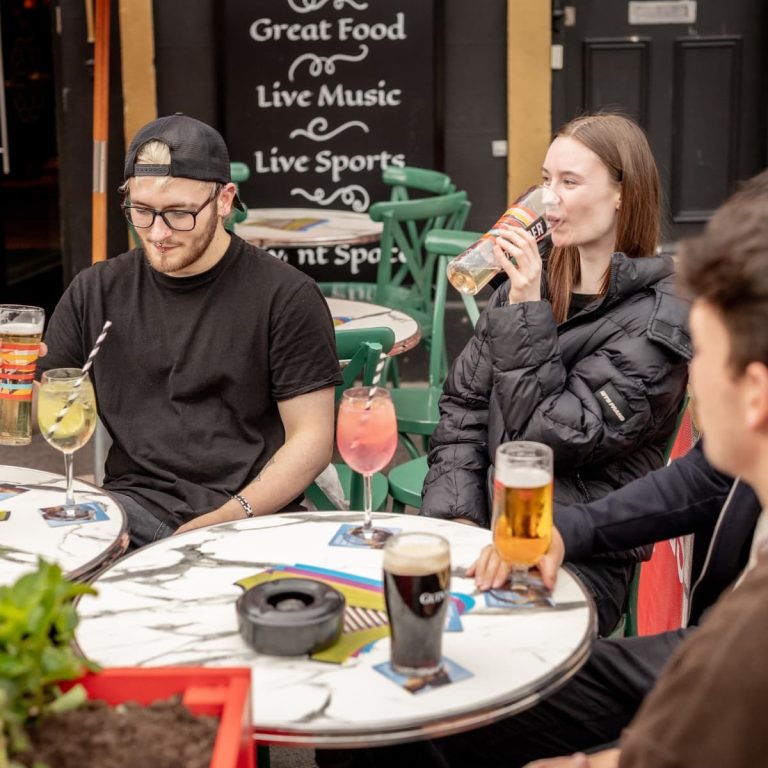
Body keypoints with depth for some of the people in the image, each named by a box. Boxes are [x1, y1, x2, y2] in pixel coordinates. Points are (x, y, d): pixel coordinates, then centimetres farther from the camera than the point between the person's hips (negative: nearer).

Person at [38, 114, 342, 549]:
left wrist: (223, 522, -16)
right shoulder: (96, 293, 11)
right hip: (134, 502, 4)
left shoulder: (286, 297, -2)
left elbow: (312, 440, -3)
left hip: (249, 513, -3)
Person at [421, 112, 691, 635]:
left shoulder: (656, 318, -7)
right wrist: (456, 516, -3)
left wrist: (527, 312, -13)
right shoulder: (534, 282, 12)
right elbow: (463, 406, 11)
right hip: (483, 522, 5)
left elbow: (550, 437, -13)